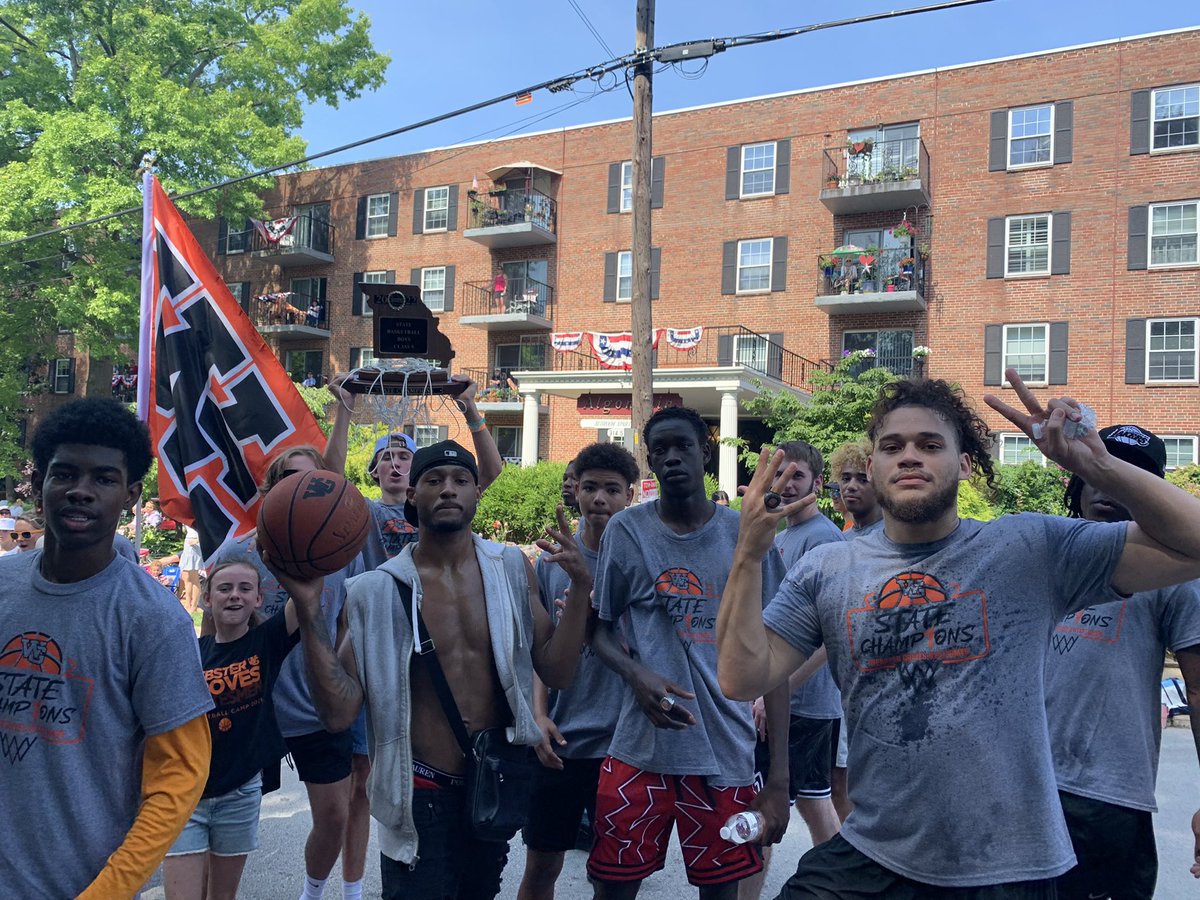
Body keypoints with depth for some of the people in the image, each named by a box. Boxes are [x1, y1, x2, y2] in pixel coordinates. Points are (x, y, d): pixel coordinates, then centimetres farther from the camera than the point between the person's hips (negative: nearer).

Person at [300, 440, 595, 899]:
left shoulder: (511, 568, -4)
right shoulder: (375, 591, -10)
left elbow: (555, 673, -4)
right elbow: (339, 713, -15)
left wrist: (580, 587, -16)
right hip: (419, 793, -3)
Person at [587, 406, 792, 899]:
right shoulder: (626, 530, 1)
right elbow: (600, 628, 9)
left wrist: (780, 776, -3)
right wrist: (637, 675, -14)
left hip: (726, 753, 0)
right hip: (638, 748, 0)